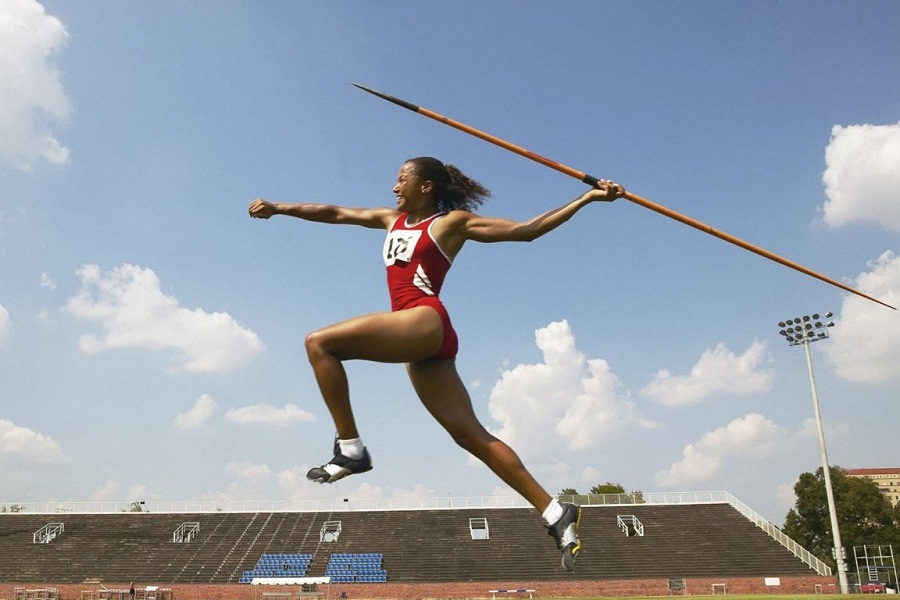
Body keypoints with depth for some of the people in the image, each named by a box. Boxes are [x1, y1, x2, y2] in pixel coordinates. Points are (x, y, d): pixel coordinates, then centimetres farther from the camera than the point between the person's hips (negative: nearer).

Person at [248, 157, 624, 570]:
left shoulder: (453, 221, 7)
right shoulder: (393, 219, 27)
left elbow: (525, 230, 5)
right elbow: (334, 213, 29)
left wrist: (587, 198, 0)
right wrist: (278, 208, 28)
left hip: (426, 322, -7)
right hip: (419, 344, 7)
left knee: (319, 343, -13)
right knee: (471, 435, 1)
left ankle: (350, 449, -10)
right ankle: (554, 511, 4)